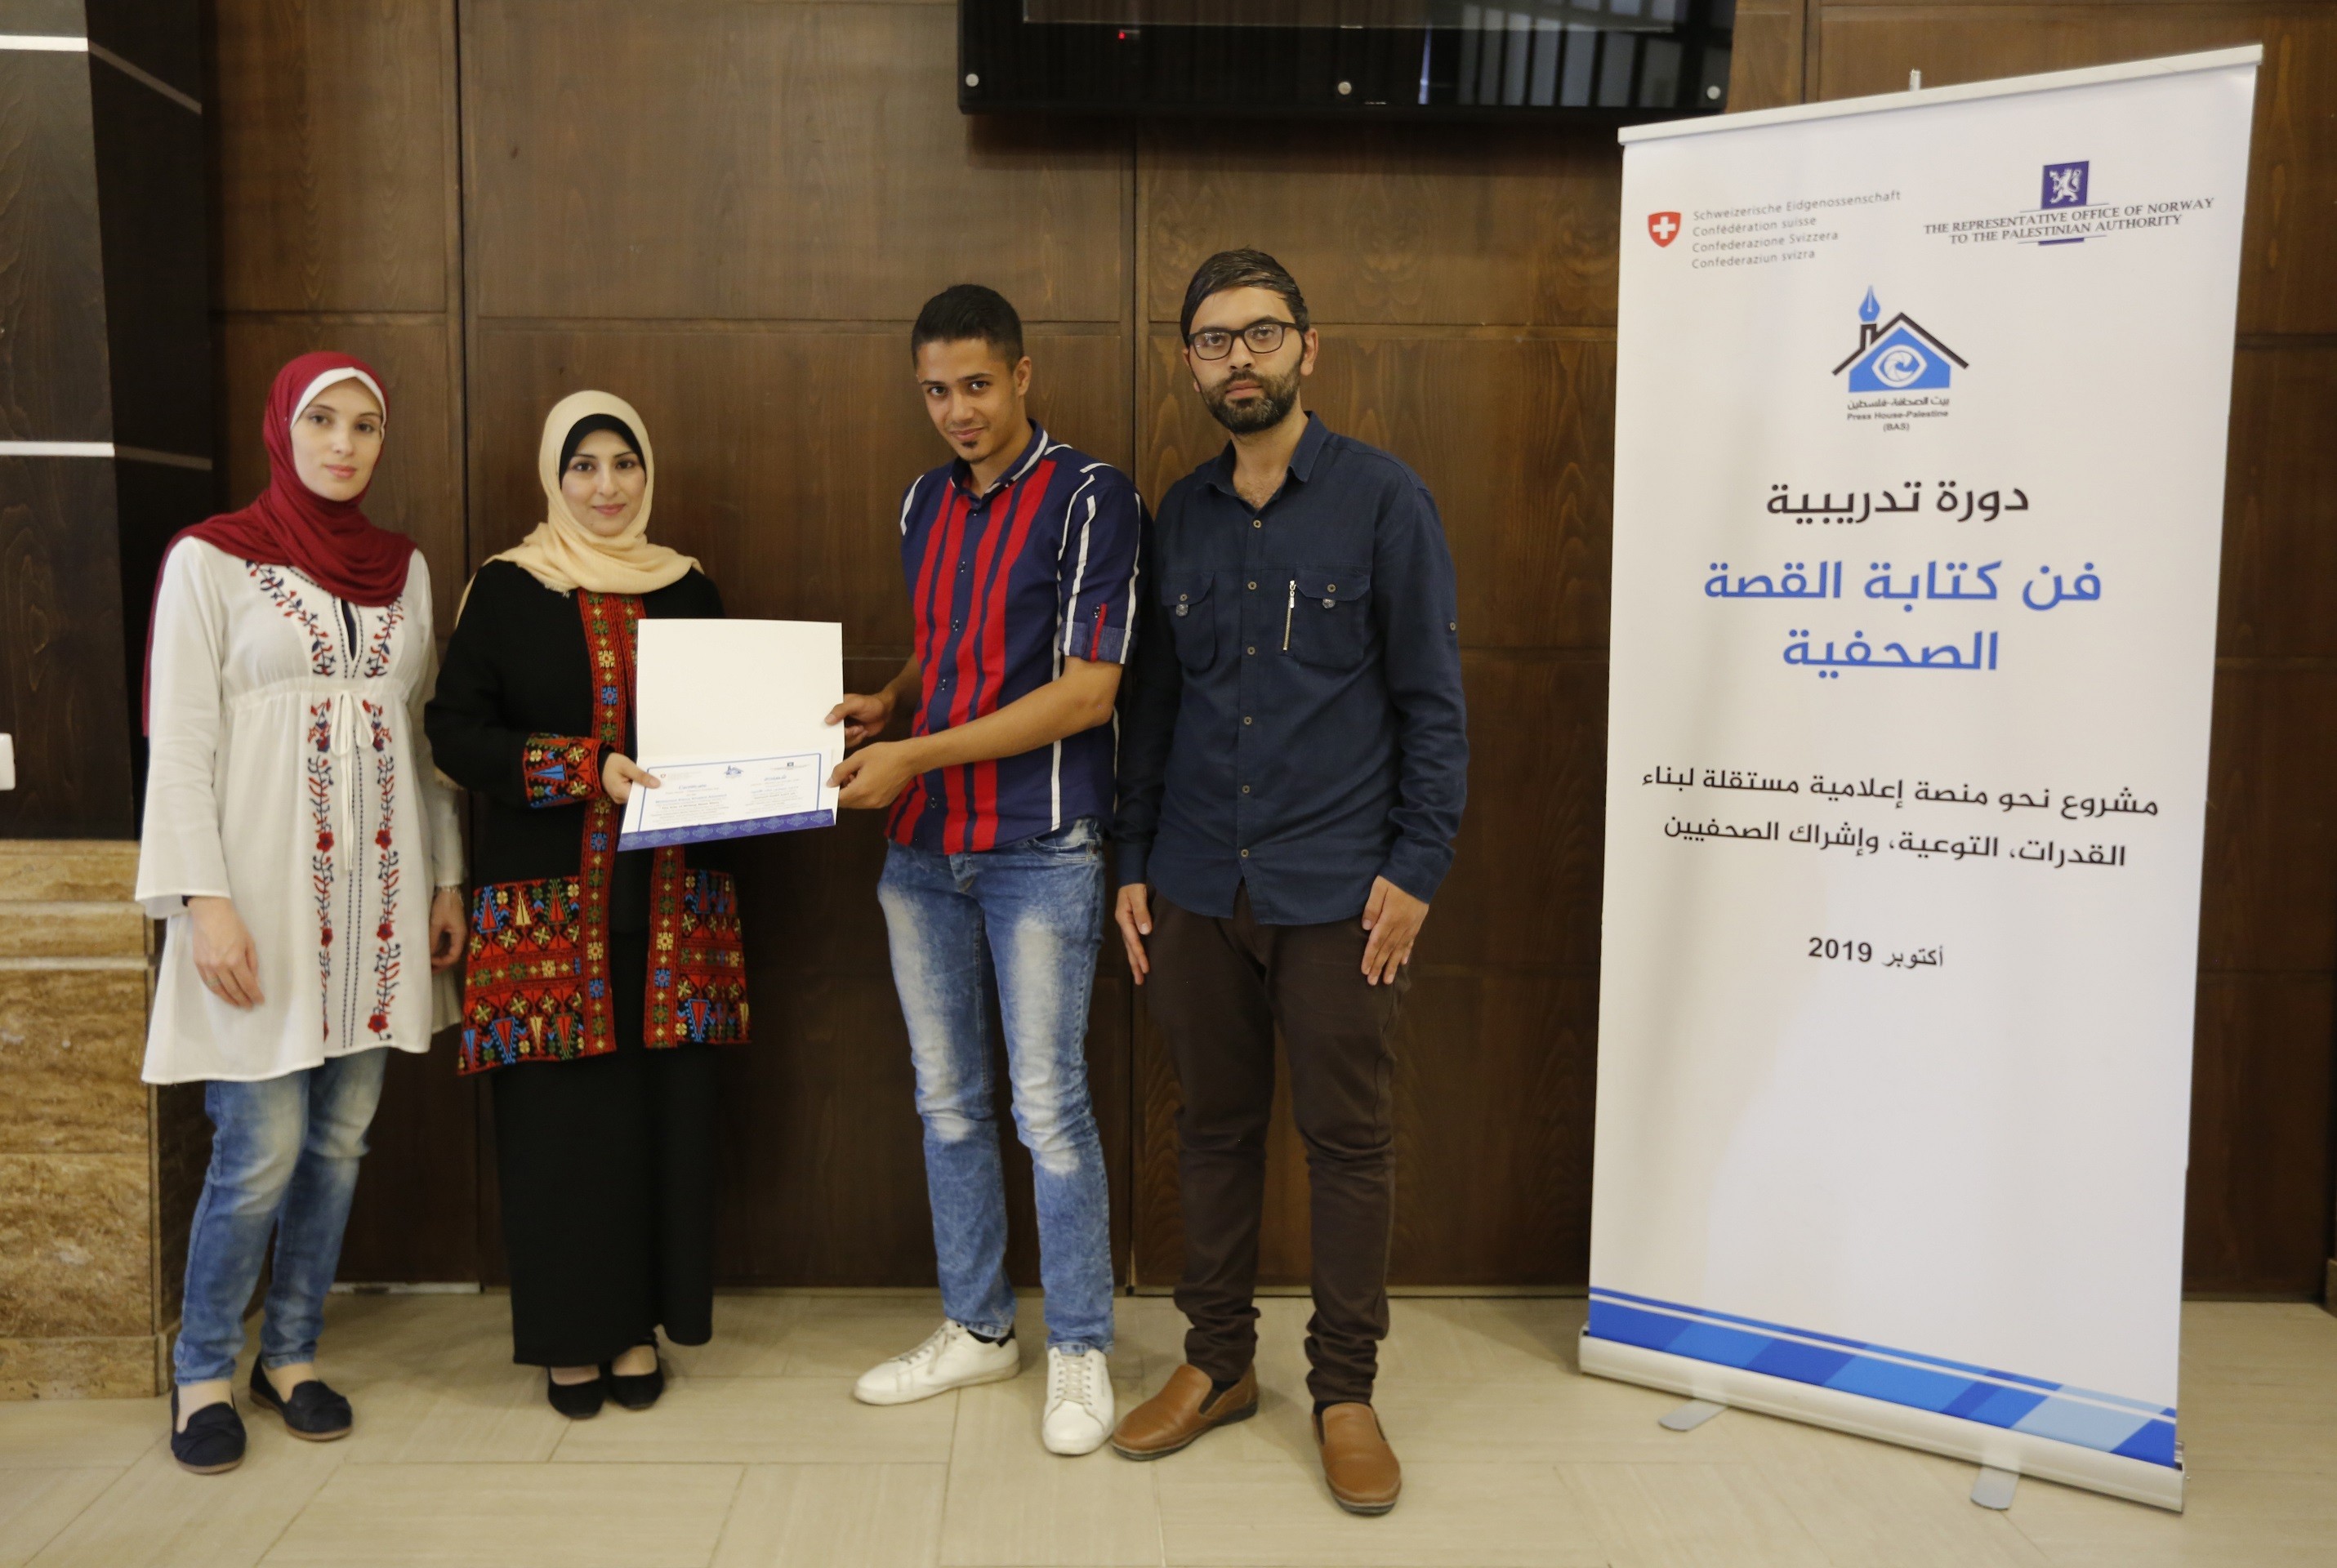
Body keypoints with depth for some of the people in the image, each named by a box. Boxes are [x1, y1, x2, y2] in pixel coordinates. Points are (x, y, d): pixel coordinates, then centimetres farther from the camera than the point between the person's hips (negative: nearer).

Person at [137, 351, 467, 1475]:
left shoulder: (401, 567, 11)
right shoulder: (211, 560, -3)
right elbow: (179, 745, -7)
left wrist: (445, 878, 11)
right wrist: (204, 900, -14)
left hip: (377, 888, 5)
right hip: (264, 888, -4)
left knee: (340, 1139, 10)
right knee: (260, 1153, -3)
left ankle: (292, 1352, 27)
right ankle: (203, 1371, 19)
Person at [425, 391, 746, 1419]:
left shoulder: (687, 591, 11)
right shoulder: (505, 590, 2)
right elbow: (456, 731, -4)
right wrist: (588, 769, -16)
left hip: (671, 897, 3)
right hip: (548, 896, -2)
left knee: (664, 1104, 3)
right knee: (561, 1112, 0)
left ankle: (641, 1324, 18)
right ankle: (570, 1333, 16)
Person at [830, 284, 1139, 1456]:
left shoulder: (1090, 498, -9)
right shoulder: (924, 503, 13)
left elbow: (1087, 690, -16)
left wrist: (915, 755, -18)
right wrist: (885, 704, 4)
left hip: (1039, 850, -7)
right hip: (923, 847, 7)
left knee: (1047, 1106, 0)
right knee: (947, 1101, 14)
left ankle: (1079, 1350, 17)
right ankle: (976, 1328, 29)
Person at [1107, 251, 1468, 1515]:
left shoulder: (1383, 500, -2)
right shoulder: (1179, 515, 10)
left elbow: (1432, 699, -3)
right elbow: (1151, 700, 14)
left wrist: (1415, 867, -9)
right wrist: (1134, 863, 9)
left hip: (1336, 890, -4)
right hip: (1196, 888, 4)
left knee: (1347, 1138, 5)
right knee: (1213, 1124, 13)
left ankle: (1345, 1389, 21)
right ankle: (1216, 1362, 29)